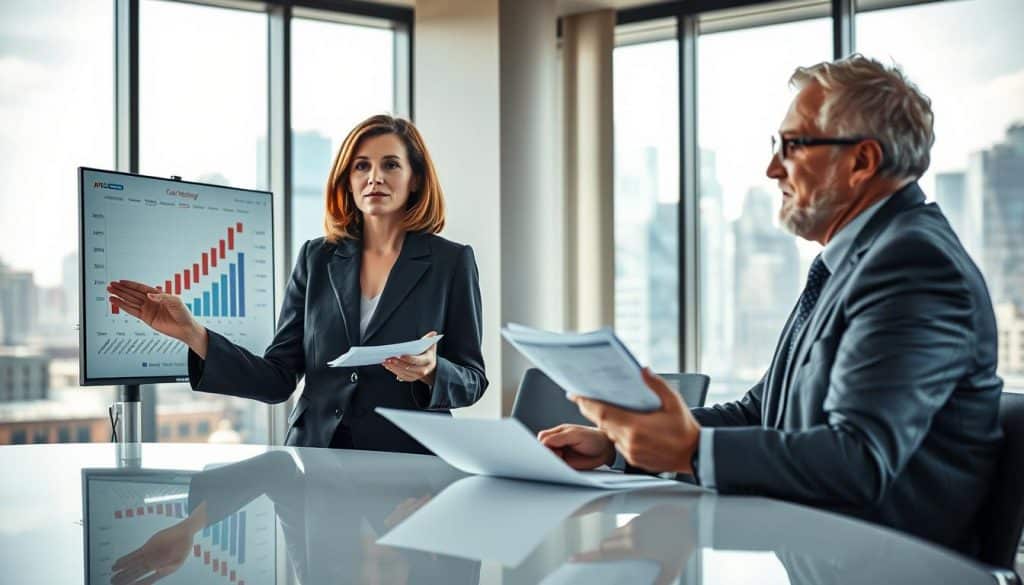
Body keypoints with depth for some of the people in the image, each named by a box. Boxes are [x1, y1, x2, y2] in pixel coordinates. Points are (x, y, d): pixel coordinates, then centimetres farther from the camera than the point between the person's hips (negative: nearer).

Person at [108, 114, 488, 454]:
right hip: (314, 459, 2)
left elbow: (471, 380, 3)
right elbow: (278, 380, 4)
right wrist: (192, 334, -7)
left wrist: (429, 371, -18)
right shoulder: (317, 259, 9)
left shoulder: (451, 261, 2)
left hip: (406, 467, -2)